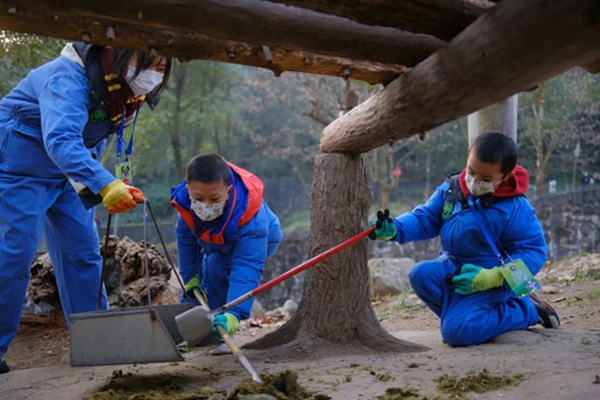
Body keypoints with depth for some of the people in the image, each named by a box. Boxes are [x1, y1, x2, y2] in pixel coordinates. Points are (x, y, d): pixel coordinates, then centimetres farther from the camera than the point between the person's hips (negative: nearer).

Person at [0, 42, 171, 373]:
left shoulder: (120, 87, -2)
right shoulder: (70, 76, -30)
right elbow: (60, 140, -46)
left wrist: (86, 185, 10)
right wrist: (104, 185, -56)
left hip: (64, 174, 8)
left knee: (83, 250, 4)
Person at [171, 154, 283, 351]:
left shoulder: (251, 218, -48)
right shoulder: (184, 202, -32)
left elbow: (247, 269, -52)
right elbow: (185, 237, -12)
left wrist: (234, 314, -61)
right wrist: (190, 277, -7)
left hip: (256, 240, -6)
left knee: (217, 267, -27)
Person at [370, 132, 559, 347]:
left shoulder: (516, 210, -17)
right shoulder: (450, 189, -1)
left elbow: (534, 251, -14)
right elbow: (425, 218, 5)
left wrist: (490, 278, -26)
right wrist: (394, 229, -17)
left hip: (489, 281, -5)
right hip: (453, 267, 5)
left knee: (457, 332, -23)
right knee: (421, 274, -26)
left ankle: (527, 310, -1)